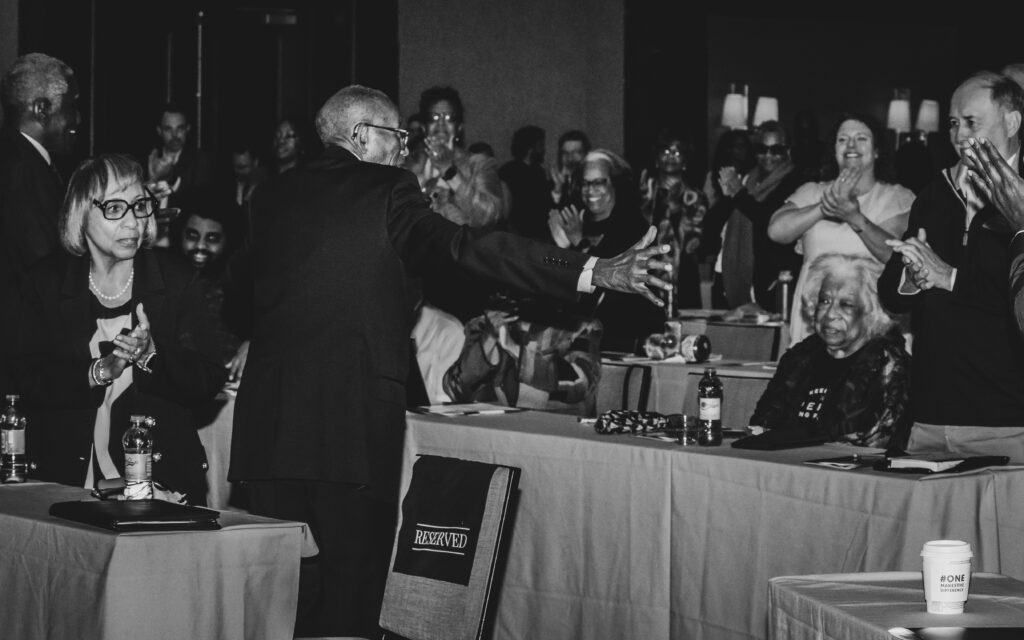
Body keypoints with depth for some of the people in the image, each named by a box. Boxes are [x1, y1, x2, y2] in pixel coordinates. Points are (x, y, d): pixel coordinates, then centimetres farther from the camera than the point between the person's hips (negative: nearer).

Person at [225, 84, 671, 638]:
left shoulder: (271, 196, 10)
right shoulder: (387, 192, -4)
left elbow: (241, 279, 21)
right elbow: (470, 247, -15)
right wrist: (595, 273, -20)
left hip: (270, 421, 5)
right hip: (354, 420, -5)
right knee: (349, 577, 1)